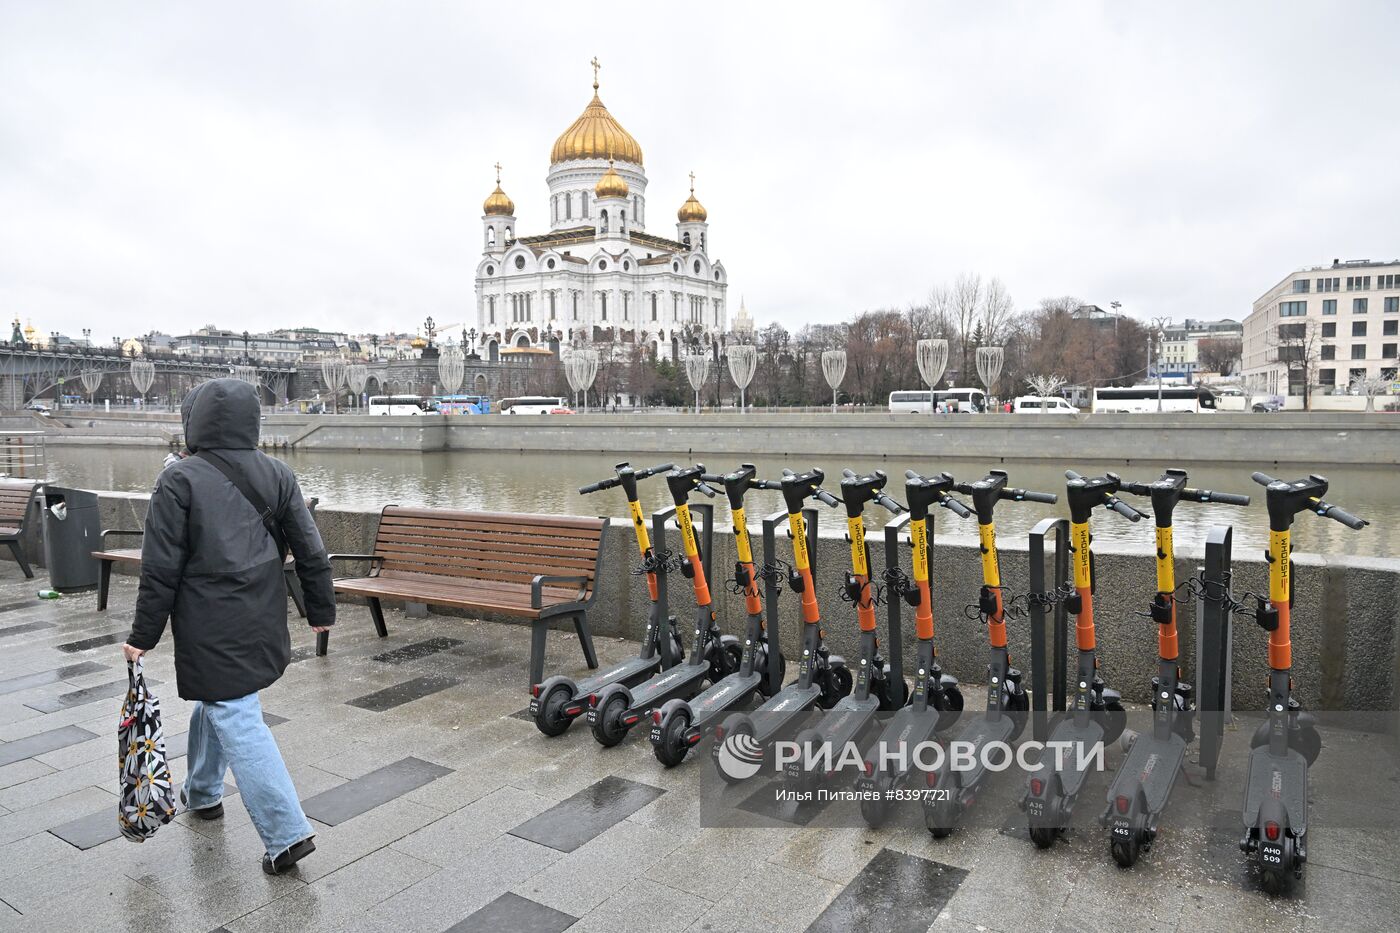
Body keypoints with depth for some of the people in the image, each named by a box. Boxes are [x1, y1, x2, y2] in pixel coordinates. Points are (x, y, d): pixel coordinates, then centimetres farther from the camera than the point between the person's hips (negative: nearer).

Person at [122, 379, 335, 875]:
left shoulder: (180, 480, -11)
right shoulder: (277, 474, 2)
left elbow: (161, 569, -10)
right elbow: (310, 550, 3)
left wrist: (143, 636, -1)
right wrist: (321, 608, 13)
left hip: (211, 629, -6)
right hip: (264, 624, 6)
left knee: (237, 721, -2)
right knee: (214, 701, 27)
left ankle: (287, 833, -4)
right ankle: (202, 793, 45)